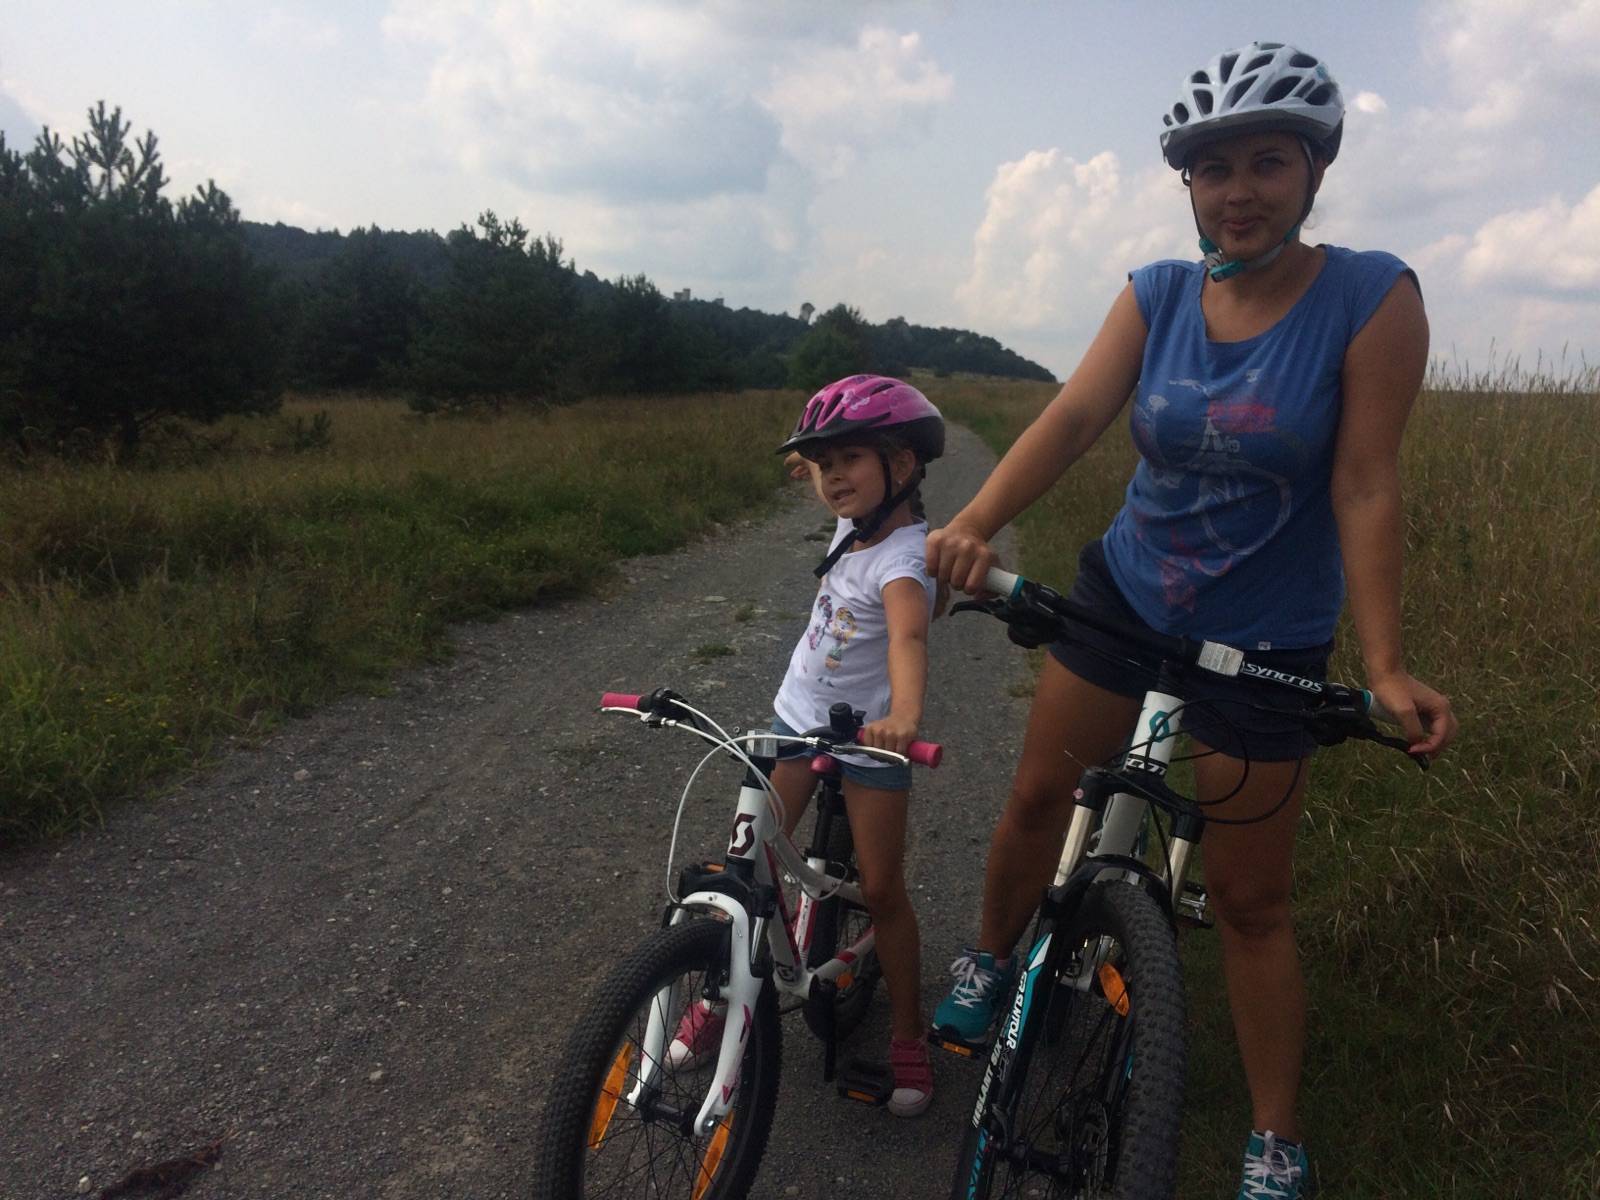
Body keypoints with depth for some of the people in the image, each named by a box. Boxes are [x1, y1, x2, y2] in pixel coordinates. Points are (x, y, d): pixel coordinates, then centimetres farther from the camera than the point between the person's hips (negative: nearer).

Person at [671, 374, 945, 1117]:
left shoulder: (903, 556, -27)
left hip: (867, 737, -6)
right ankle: (720, 999, 24)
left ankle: (907, 1036, 22)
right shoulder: (853, 526, -2)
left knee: (882, 890, 2)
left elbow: (908, 633, -49)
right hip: (799, 714, 7)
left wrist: (905, 713, -64)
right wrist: (810, 458, 35)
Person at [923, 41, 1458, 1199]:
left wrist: (1386, 663, -21)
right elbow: (1074, 415, -18)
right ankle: (990, 957, 41)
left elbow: (1366, 485, -16)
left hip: (1264, 640, -3)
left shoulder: (1372, 297, -13)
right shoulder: (1157, 295, -4)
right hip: (1123, 592, 3)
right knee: (1040, 792, 12)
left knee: (1250, 900, 5)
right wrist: (975, 522, -34)